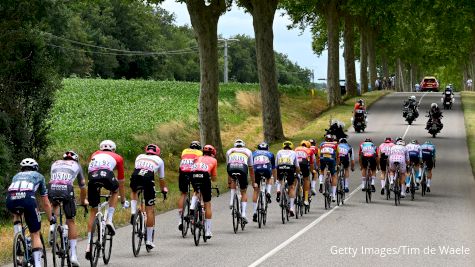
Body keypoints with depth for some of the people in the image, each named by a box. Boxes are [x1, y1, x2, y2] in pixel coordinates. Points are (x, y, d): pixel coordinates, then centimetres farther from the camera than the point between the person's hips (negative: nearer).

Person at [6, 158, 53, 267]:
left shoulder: (16, 176, 39)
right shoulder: (39, 176, 33)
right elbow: (45, 203, 37)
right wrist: (51, 218, 50)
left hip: (10, 199, 2)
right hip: (27, 199, -2)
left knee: (17, 214, 38)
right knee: (35, 234, 11)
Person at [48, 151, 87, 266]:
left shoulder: (55, 164, 34)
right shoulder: (76, 165, 29)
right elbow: (82, 186, 36)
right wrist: (83, 201, 53)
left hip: (52, 189, 2)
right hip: (66, 190, -2)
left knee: (55, 205, 38)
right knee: (70, 221, 11)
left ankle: (52, 226, 10)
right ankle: (73, 255, 6)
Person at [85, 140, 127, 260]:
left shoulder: (95, 155, 40)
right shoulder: (117, 157, 33)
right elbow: (121, 181, 41)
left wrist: (87, 197, 55)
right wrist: (123, 200, 53)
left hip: (92, 177, 2)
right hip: (106, 175, -2)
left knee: (93, 210, 15)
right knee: (115, 191, 33)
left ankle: (88, 246, 10)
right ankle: (109, 220, 14)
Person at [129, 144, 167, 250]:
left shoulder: (140, 157, 34)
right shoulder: (159, 160, 29)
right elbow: (161, 179, 37)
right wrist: (164, 190, 54)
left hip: (135, 177, 2)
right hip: (148, 178, -2)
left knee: (134, 191, 40)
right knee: (150, 210, 6)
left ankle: (133, 213, 16)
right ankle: (149, 240, 7)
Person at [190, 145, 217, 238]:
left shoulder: (198, 158, 34)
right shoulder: (213, 160, 28)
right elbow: (214, 178, 26)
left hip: (193, 175, 3)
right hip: (205, 176, -3)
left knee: (196, 191, 40)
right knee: (207, 205, 9)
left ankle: (192, 208, 13)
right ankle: (208, 231, 10)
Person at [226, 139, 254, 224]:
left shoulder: (229, 151, 34)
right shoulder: (248, 151, 32)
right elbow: (251, 169, 37)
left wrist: (229, 182, 50)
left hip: (231, 168, 1)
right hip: (242, 168, -1)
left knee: (233, 180, 37)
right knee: (244, 192, 17)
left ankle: (232, 201, 20)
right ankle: (243, 214, 5)